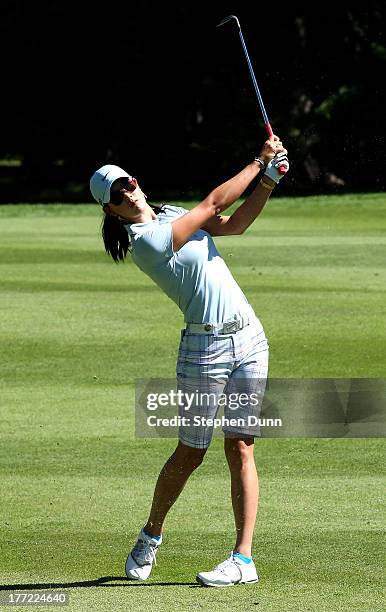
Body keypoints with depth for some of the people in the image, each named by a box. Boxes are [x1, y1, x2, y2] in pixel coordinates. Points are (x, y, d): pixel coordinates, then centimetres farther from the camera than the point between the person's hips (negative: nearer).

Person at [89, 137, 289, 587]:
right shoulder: (145, 241, -16)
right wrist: (260, 161, -3)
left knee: (240, 449, 0)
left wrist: (269, 179, 0)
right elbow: (214, 203, -12)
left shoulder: (170, 215, 11)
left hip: (248, 337, 6)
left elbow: (234, 223, 13)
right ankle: (151, 535, 27)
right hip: (205, 347, -6)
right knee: (189, 454, 2)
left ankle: (244, 558, -1)